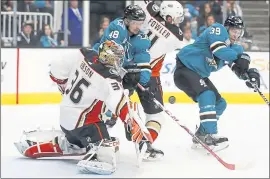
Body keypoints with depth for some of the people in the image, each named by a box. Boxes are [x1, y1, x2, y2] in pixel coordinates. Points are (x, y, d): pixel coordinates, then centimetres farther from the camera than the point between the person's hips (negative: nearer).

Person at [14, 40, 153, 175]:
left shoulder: (83, 60, -4)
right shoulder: (109, 81, -23)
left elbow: (57, 68, 7)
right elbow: (123, 108, -29)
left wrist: (67, 89, 23)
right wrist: (138, 130, -28)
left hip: (65, 114, 8)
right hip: (83, 121, -8)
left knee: (74, 143, 31)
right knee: (108, 145, -15)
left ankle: (32, 147, 35)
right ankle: (93, 160, -45)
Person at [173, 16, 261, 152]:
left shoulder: (232, 47, 9)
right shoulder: (218, 30, -13)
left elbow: (239, 69, 1)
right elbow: (219, 50, -30)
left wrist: (250, 74, -20)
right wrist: (239, 54, -22)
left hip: (200, 75, 10)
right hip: (185, 68, -10)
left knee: (220, 104, 10)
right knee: (207, 96, -27)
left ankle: (201, 135, 23)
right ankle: (210, 137, -32)